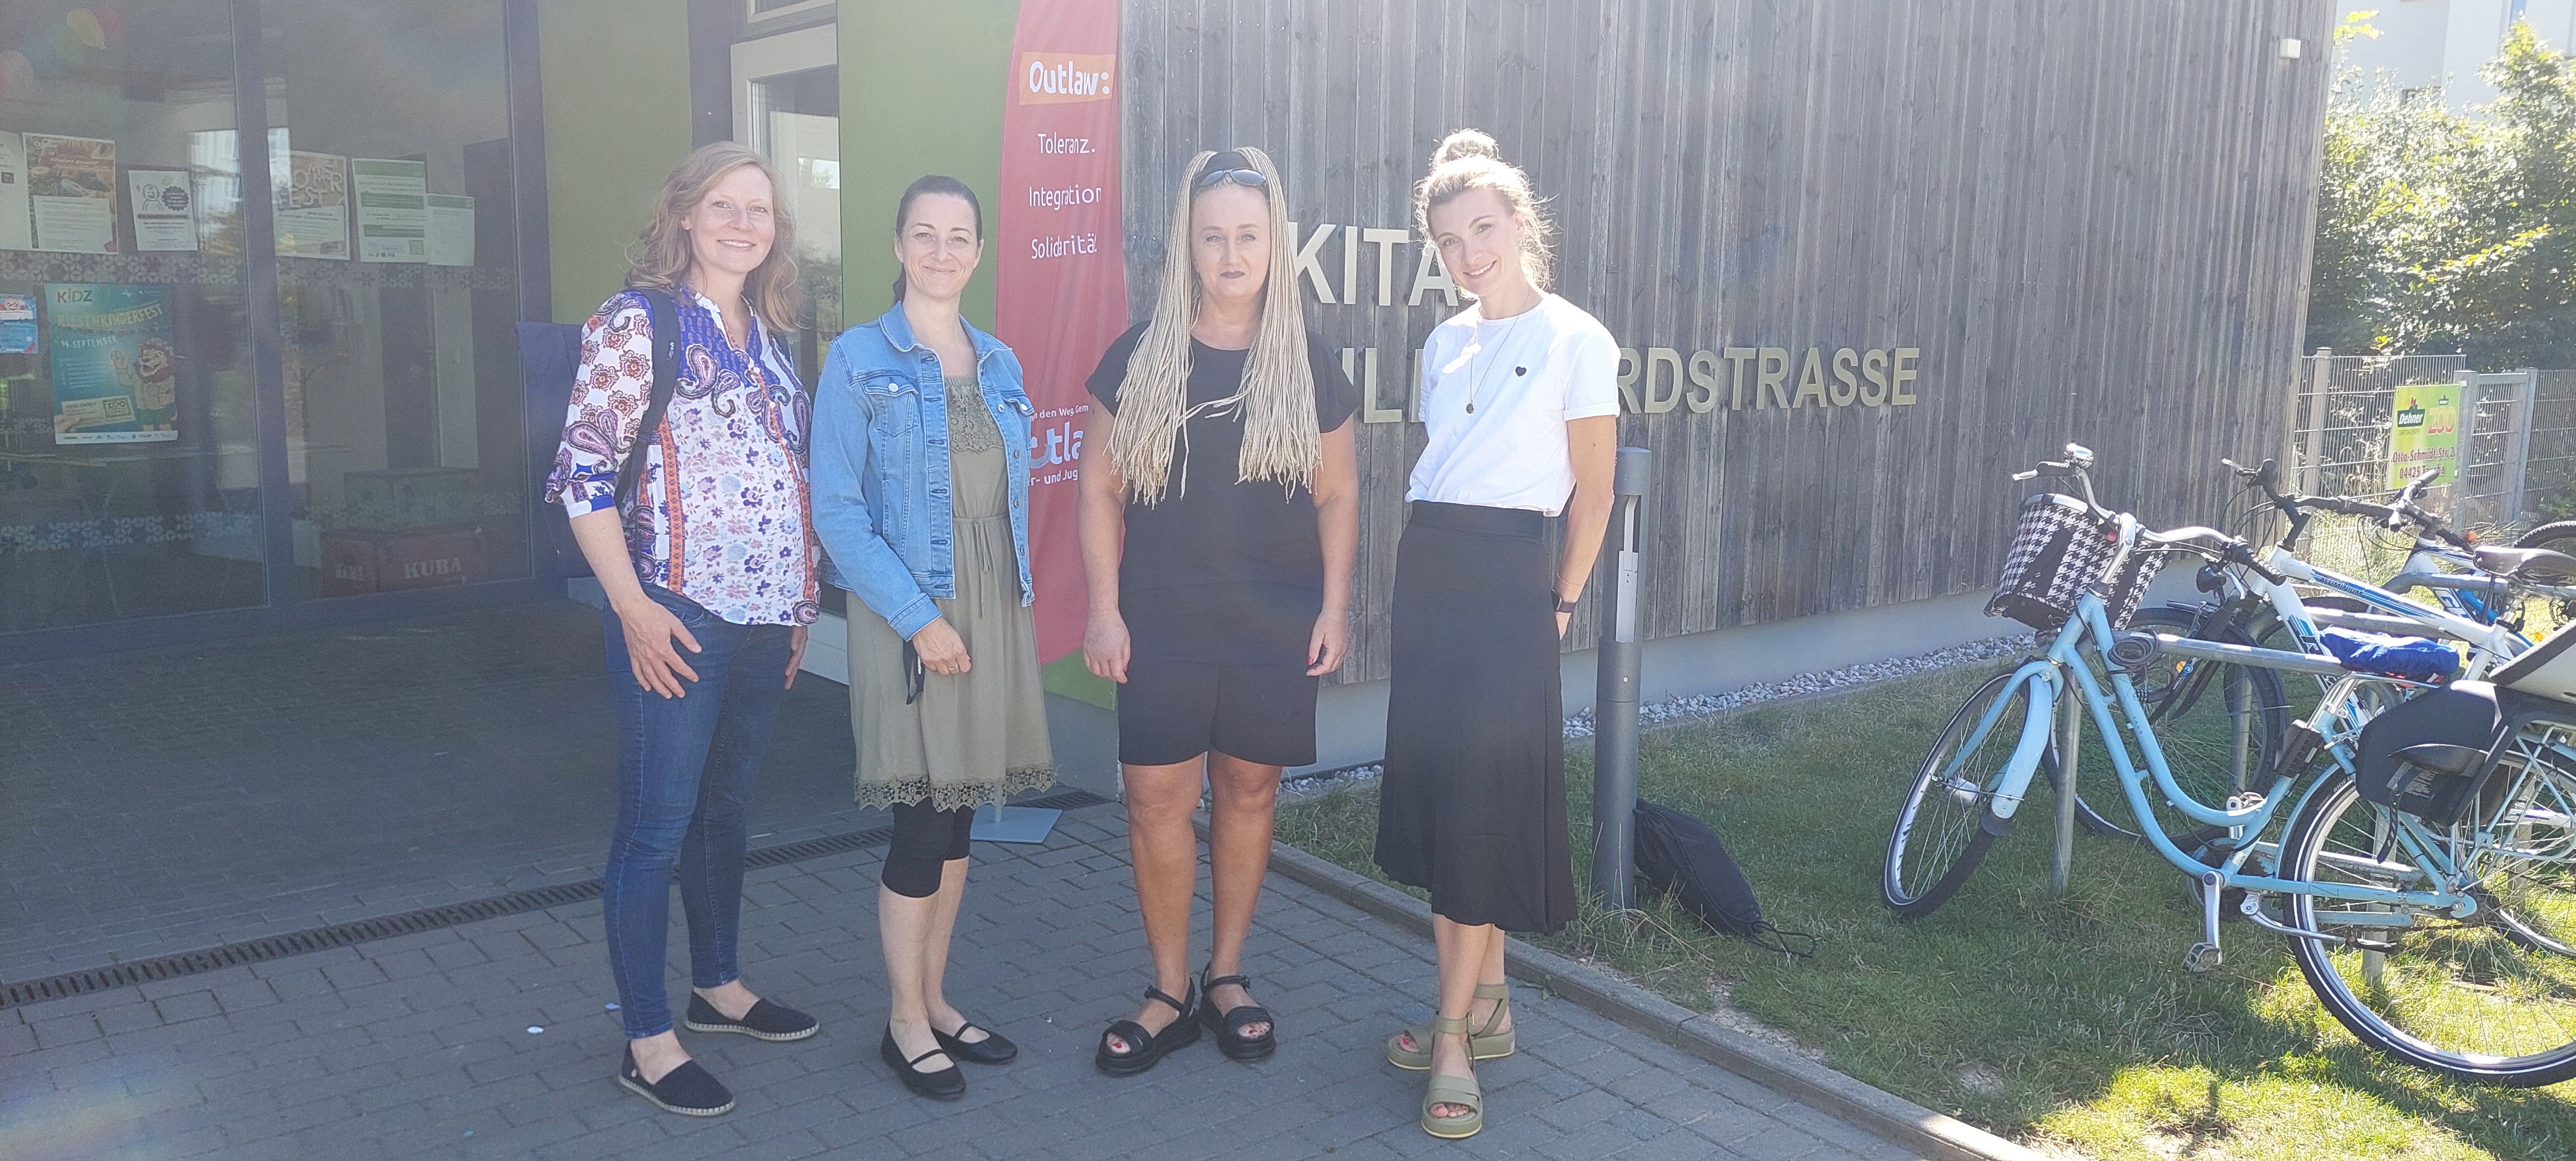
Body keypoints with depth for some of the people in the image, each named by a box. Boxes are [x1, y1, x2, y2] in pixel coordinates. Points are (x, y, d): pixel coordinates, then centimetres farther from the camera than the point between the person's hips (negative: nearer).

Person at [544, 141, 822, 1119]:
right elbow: (583, 472, -11)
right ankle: (647, 1042, 11)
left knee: (726, 811, 18)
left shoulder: (770, 338, 13)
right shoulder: (636, 322, -7)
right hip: (678, 620, -7)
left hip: (766, 616, 7)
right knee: (656, 828, 0)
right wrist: (633, 607, -17)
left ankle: (718, 988, 34)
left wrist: (798, 601, 15)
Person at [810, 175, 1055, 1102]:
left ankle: (935, 1000, 24)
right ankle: (906, 1023, 13)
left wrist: (1012, 603, 6)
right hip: (909, 613, -5)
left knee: (959, 815, 11)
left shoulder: (999, 365, 12)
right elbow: (837, 510, -11)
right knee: (925, 820, -3)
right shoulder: (858, 360, -5)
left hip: (994, 608, 5)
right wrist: (920, 617, -16)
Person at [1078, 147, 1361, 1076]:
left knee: (1249, 791, 9)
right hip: (1162, 621, -1)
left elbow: (1337, 494, 7)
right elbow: (1100, 487, 2)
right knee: (1157, 799, -1)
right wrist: (1103, 608, -5)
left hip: (1276, 624, 1)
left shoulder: (1308, 365, 2)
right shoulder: (1141, 356, 0)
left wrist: (1334, 607, 0)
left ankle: (1226, 976, 26)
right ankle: (1170, 992, 15)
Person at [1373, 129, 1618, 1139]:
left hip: (1507, 578, -7)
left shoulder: (1575, 340, -5)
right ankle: (1487, 1004, 24)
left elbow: (1592, 492, -4)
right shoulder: (1445, 345, 13)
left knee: (1477, 801, -5)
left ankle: (1454, 1040, 4)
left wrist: (1558, 604, -6)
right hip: (1425, 573, 7)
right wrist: (1407, 608, 12)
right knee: (1435, 793, 9)